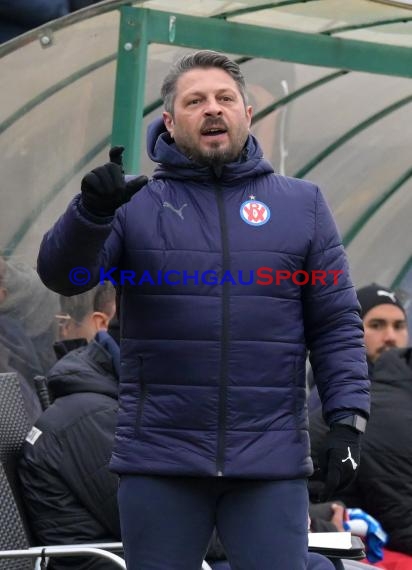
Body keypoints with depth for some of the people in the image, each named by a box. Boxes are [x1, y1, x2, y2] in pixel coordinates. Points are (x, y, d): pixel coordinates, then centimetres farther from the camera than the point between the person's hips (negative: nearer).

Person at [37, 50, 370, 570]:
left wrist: (347, 418, -3)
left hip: (272, 464, 0)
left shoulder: (301, 204, 8)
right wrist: (92, 211, -27)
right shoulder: (136, 204, 5)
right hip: (159, 460, 0)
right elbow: (63, 275, -8)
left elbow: (336, 324, 7)